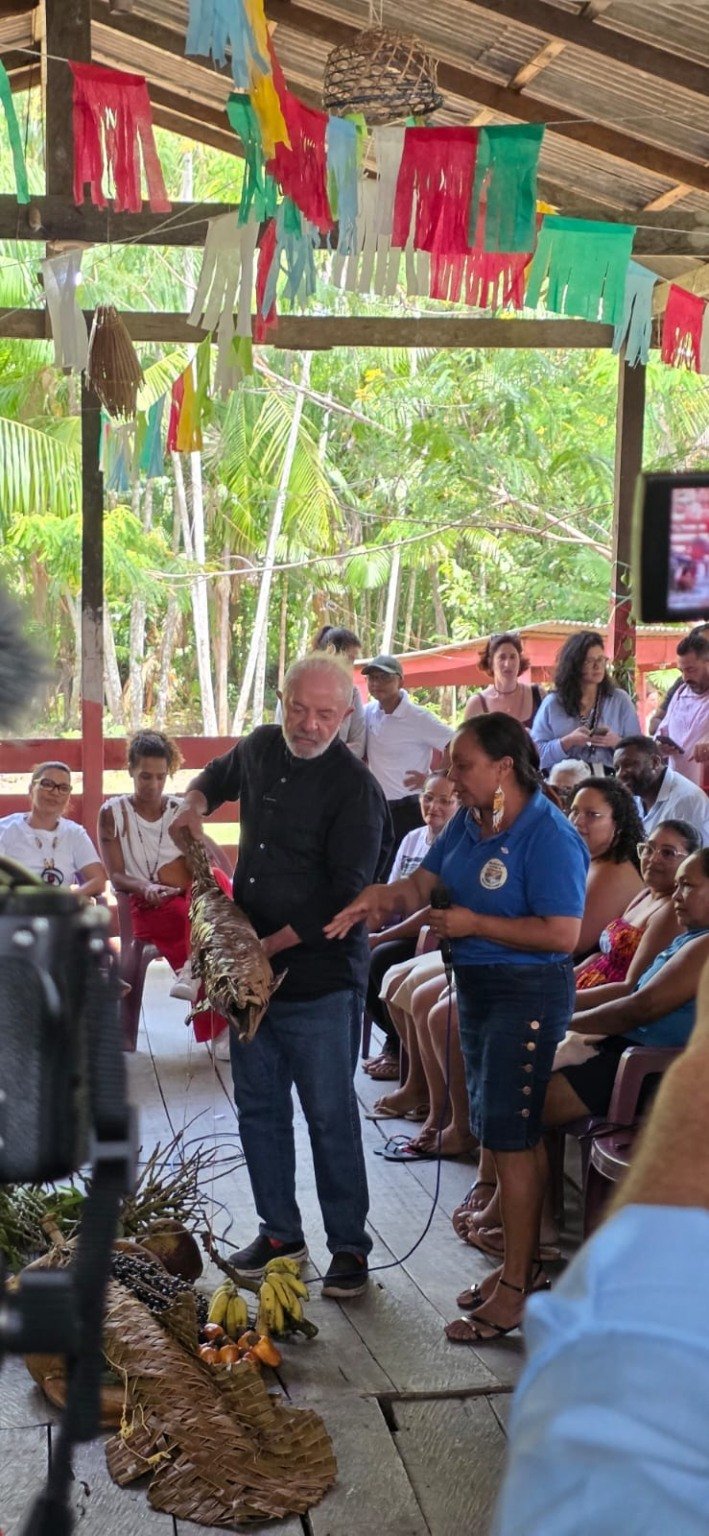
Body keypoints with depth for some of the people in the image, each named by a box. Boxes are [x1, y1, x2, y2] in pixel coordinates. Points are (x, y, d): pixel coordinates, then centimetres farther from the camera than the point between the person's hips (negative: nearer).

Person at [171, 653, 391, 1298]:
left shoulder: (355, 788, -14)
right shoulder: (261, 748, 7)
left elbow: (347, 899, -18)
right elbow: (220, 774, 32)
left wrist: (275, 944, -21)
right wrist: (195, 803, 11)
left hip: (321, 979, -7)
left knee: (330, 1115, 1)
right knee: (258, 1106, 14)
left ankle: (349, 1245, 14)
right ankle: (280, 1232, 28)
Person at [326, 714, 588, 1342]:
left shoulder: (549, 836, -20)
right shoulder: (468, 822, 5)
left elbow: (562, 934, -25)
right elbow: (422, 884, 8)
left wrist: (472, 924, -21)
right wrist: (378, 896, -13)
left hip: (528, 994, -9)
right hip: (477, 985, 9)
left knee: (512, 1137, -4)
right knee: (506, 1132, 17)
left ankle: (514, 1292, 6)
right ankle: (522, 1262, 30)